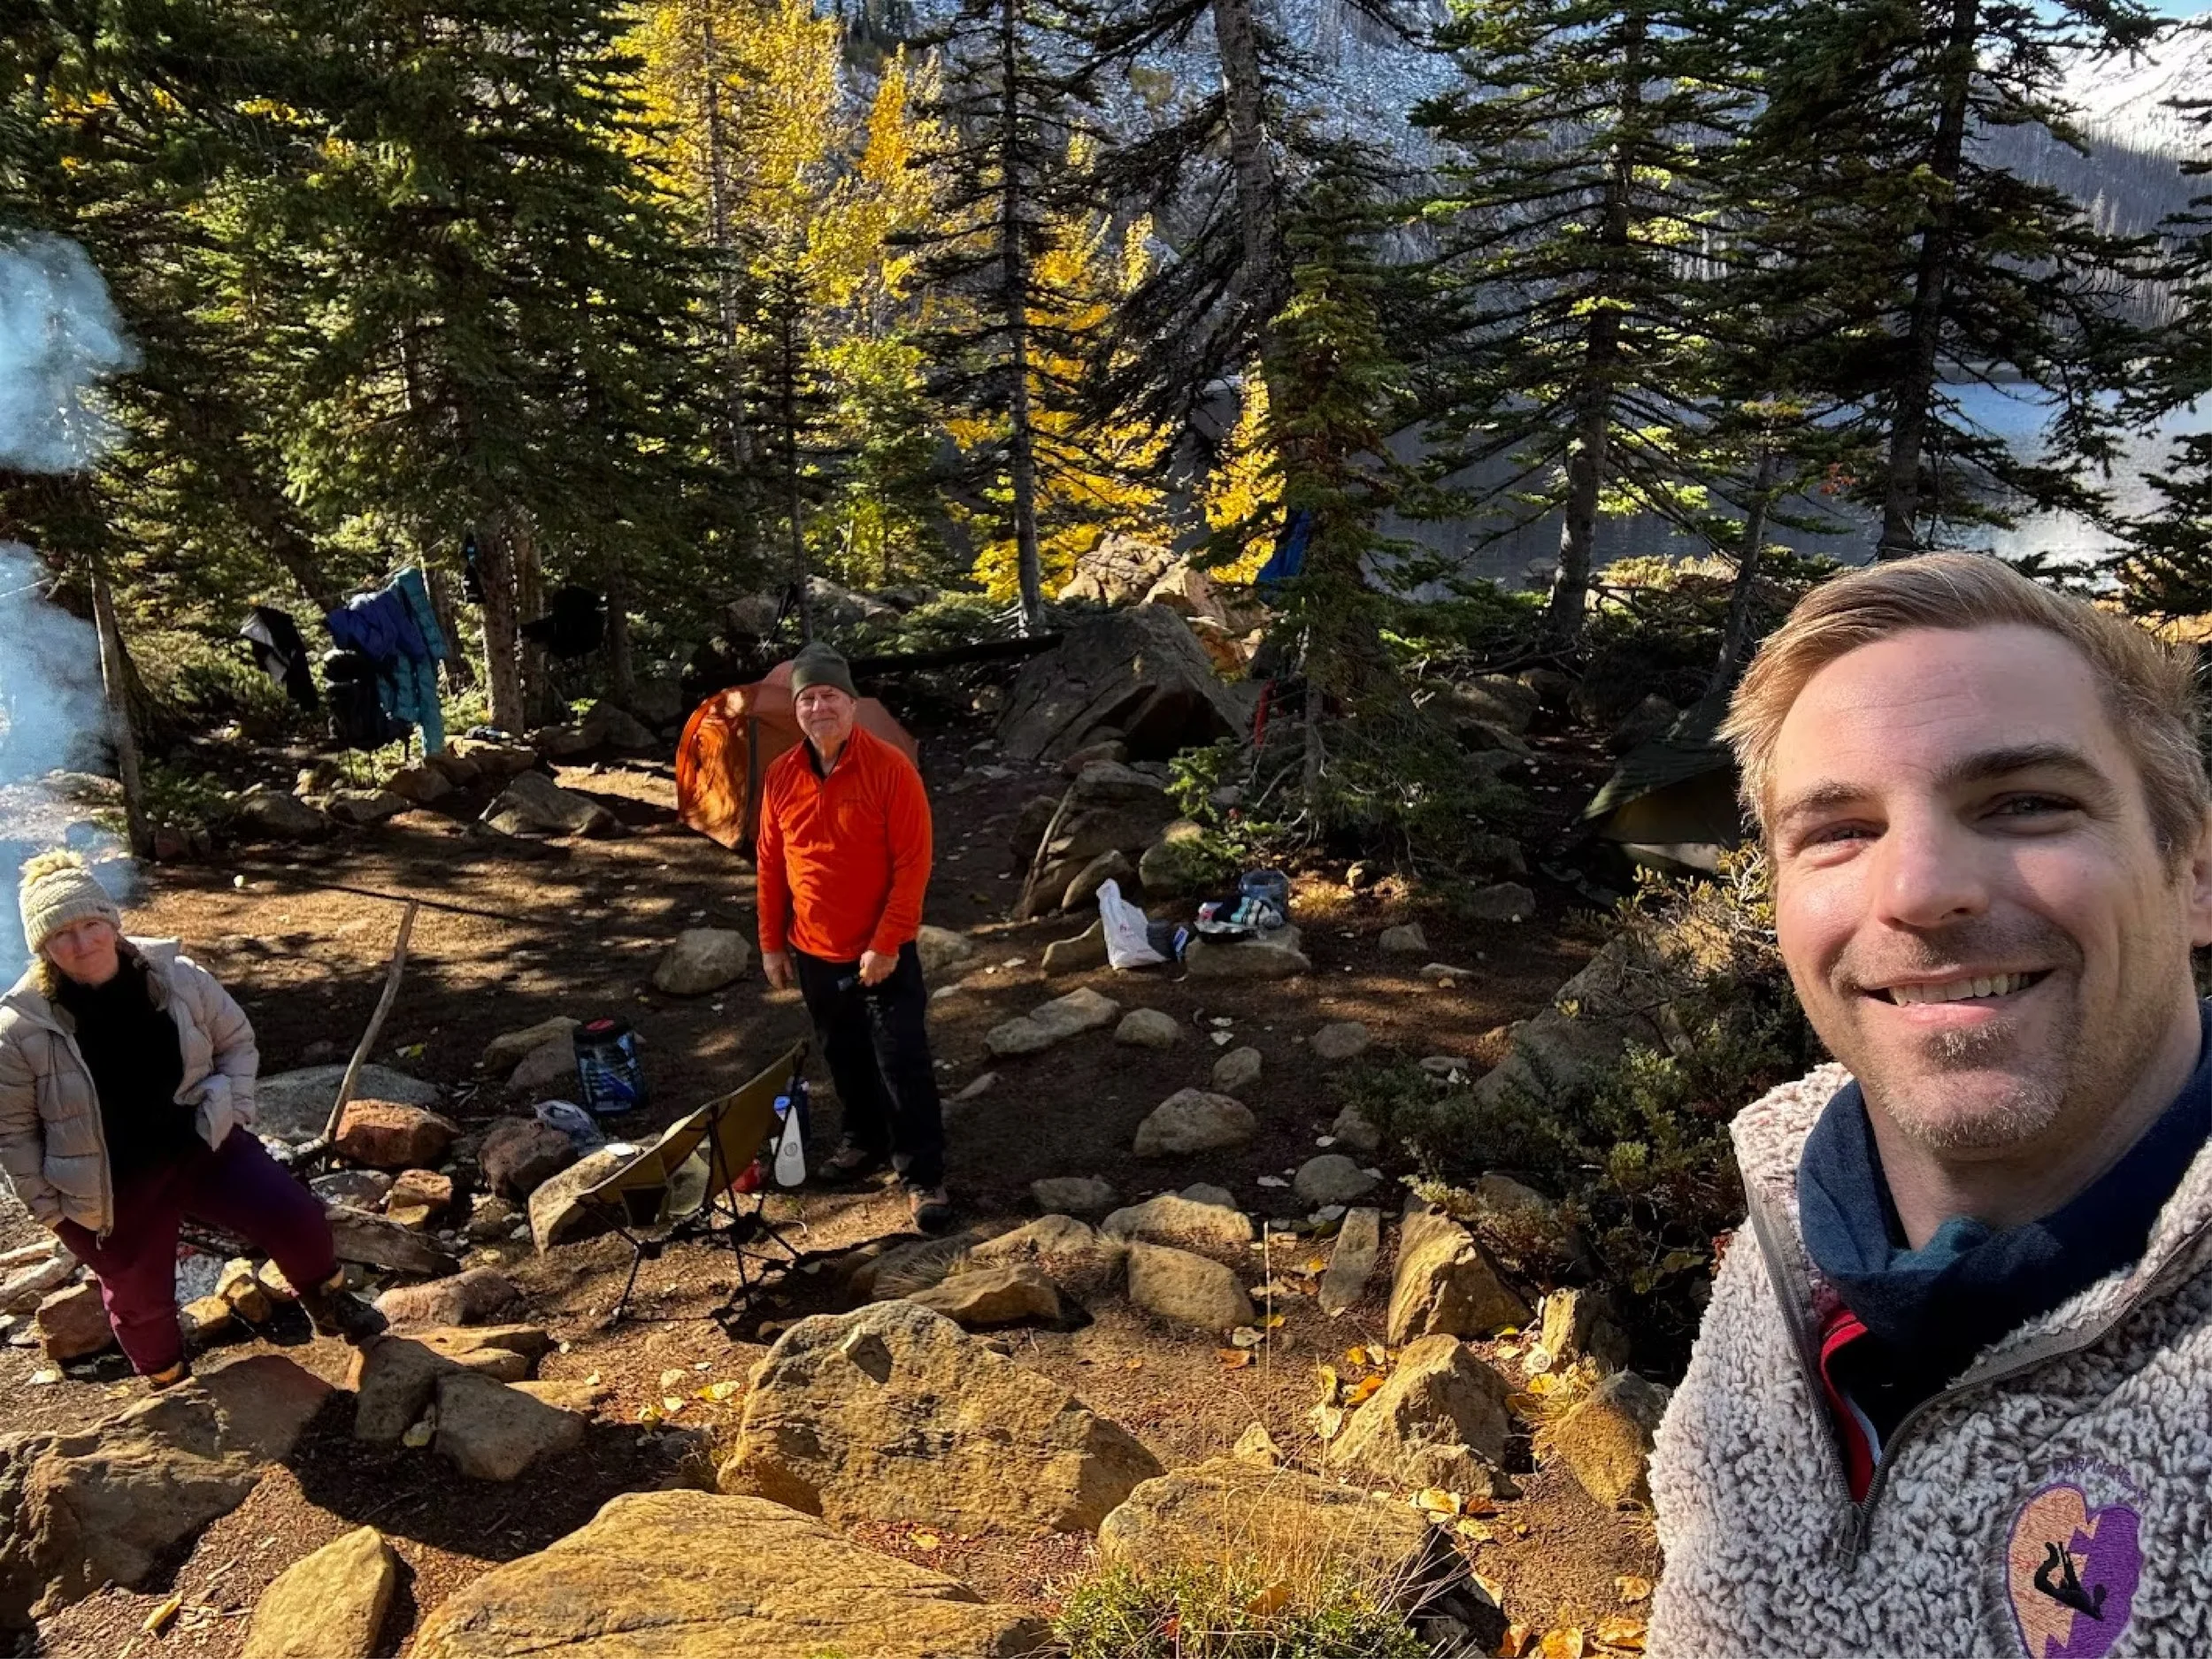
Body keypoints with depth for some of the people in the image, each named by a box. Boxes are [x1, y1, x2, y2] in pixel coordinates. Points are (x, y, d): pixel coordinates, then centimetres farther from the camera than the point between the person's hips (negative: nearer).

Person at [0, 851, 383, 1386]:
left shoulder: (179, 979, -12)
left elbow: (237, 1041, 4)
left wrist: (232, 1109, -7)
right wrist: (49, 1205, -4)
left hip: (203, 1146, 1)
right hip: (113, 1191, -1)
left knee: (297, 1217, -12)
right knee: (141, 1302, 14)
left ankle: (330, 1307, 17)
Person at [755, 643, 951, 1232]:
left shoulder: (890, 769, -16)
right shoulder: (782, 775, -1)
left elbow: (912, 864, -16)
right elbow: (770, 864, 8)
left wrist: (885, 945, -18)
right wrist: (772, 943, 8)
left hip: (882, 953, -5)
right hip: (813, 952, 5)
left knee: (903, 1063, -1)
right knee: (844, 1057, 20)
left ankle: (923, 1175, 9)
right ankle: (864, 1140, 40)